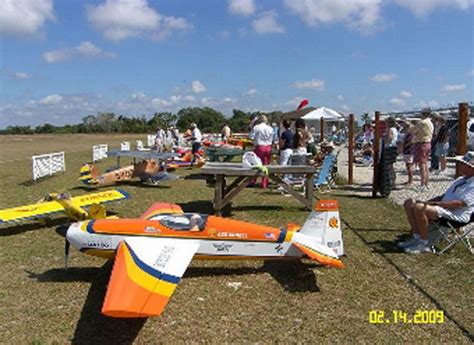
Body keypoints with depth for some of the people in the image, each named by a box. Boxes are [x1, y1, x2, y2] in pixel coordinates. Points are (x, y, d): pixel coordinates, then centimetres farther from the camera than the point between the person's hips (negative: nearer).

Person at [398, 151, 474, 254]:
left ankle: (424, 244, -19)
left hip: (456, 215, -10)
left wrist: (433, 203, -26)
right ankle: (416, 237, -4)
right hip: (444, 208, 11)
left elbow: (459, 203, -24)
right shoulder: (460, 180, 21)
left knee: (419, 208, -32)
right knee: (409, 203, -1)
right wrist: (426, 202, 9)